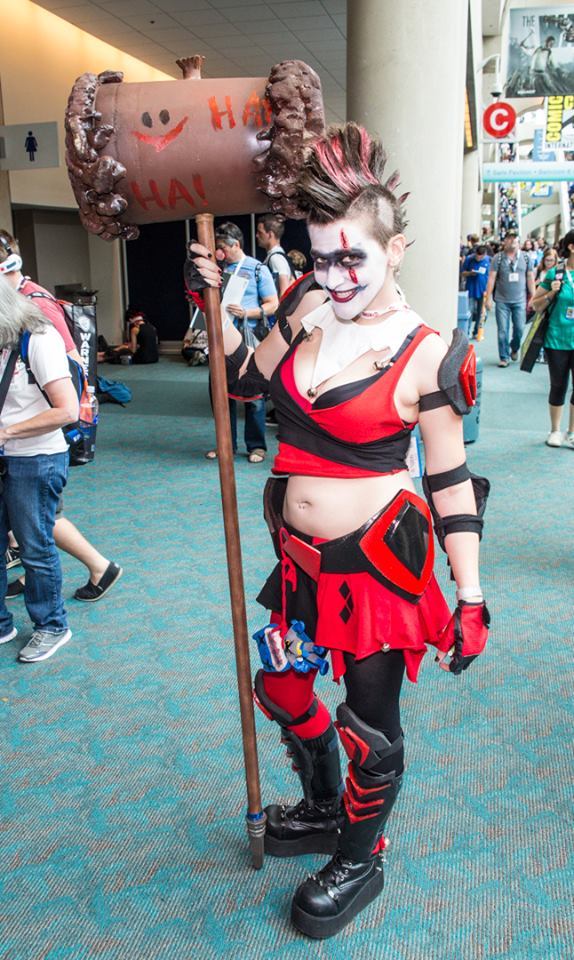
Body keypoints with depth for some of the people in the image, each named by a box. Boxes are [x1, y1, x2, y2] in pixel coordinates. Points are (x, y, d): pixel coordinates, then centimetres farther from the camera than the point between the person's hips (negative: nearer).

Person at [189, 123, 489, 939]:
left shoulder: (426, 357, -16)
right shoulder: (308, 310, 0)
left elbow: (453, 485, -10)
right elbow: (247, 379, 16)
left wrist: (471, 600, -10)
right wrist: (216, 303, 4)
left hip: (377, 562, -7)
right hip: (301, 558, 7)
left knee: (369, 721, 9)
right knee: (281, 686, 22)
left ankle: (362, 859, 39)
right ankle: (325, 811, 51)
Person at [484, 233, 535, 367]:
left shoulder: (525, 257, 5)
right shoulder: (498, 258, -1)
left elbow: (530, 278, 8)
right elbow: (491, 278, -2)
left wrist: (532, 298, 5)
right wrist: (488, 298, -6)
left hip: (520, 300, 1)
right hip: (502, 300, -1)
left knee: (519, 328, 0)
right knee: (503, 331, 0)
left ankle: (514, 348, 29)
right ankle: (504, 357, 11)